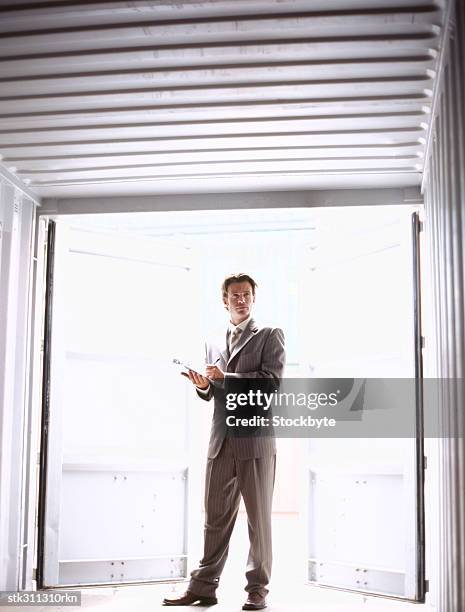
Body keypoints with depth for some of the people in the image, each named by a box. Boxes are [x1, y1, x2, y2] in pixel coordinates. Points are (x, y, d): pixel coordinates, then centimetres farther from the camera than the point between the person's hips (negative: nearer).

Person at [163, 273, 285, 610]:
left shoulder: (270, 336, 3)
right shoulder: (214, 344, 19)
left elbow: (272, 381, -10)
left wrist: (225, 377, -10)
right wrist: (203, 385, 0)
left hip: (256, 441, -4)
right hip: (221, 442, 4)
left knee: (259, 518, 3)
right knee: (216, 518, 7)